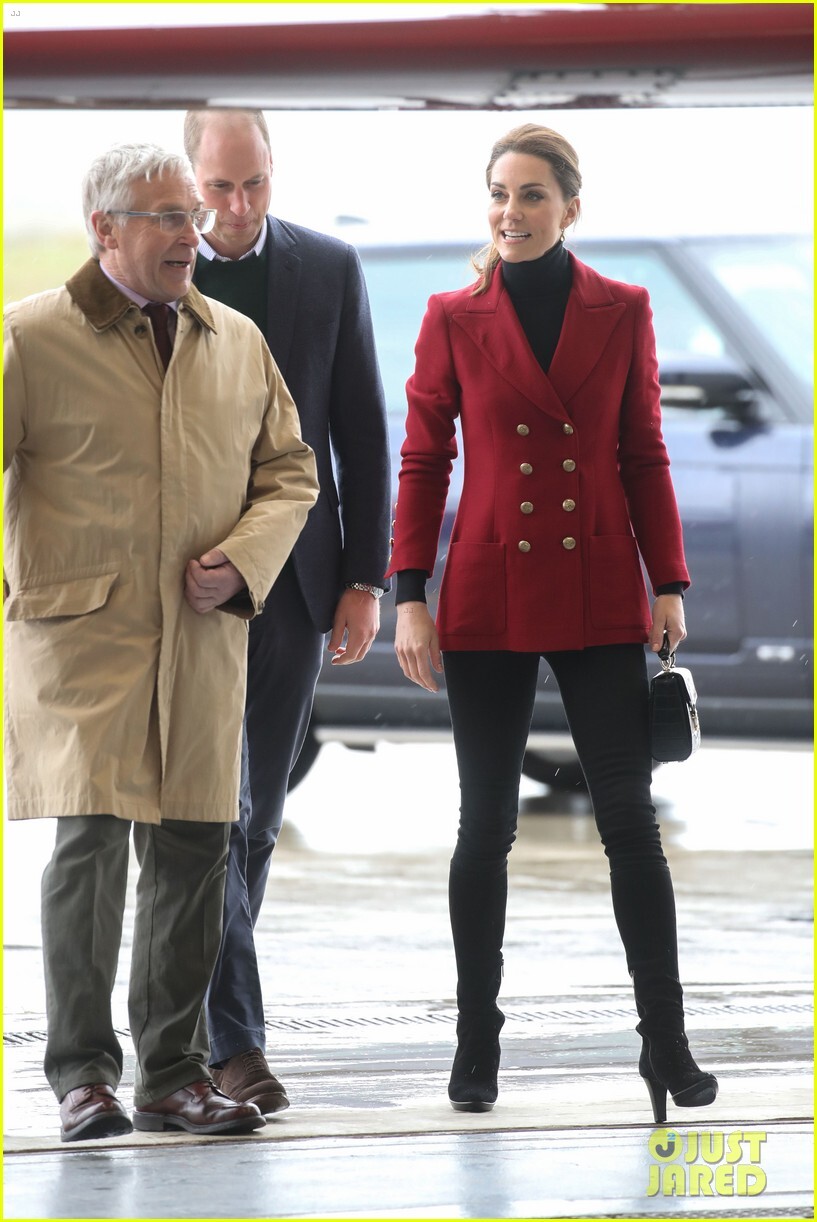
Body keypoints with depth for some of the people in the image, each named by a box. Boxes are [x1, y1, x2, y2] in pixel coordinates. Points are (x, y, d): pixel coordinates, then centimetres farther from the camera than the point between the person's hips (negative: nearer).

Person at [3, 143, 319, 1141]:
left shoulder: (236, 342, 14)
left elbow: (289, 471, 19)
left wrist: (244, 557, 1)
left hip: (204, 638, 5)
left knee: (191, 850, 5)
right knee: (90, 837, -13)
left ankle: (174, 1073, 15)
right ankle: (82, 1073, -2)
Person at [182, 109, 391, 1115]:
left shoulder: (329, 270, 4)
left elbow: (363, 434, 7)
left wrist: (364, 577, 0)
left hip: (292, 581, 3)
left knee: (255, 812, 9)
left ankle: (195, 1004, 23)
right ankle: (233, 1040, -10)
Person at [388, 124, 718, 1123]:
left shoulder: (622, 313, 4)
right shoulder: (454, 319, 2)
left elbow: (644, 458, 7)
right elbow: (423, 460, 3)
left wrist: (668, 585, 1)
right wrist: (409, 597, -4)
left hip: (599, 599, 0)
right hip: (489, 599, 0)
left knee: (630, 820, -2)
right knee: (485, 825, 3)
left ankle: (664, 1043, 4)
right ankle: (476, 1046, 12)